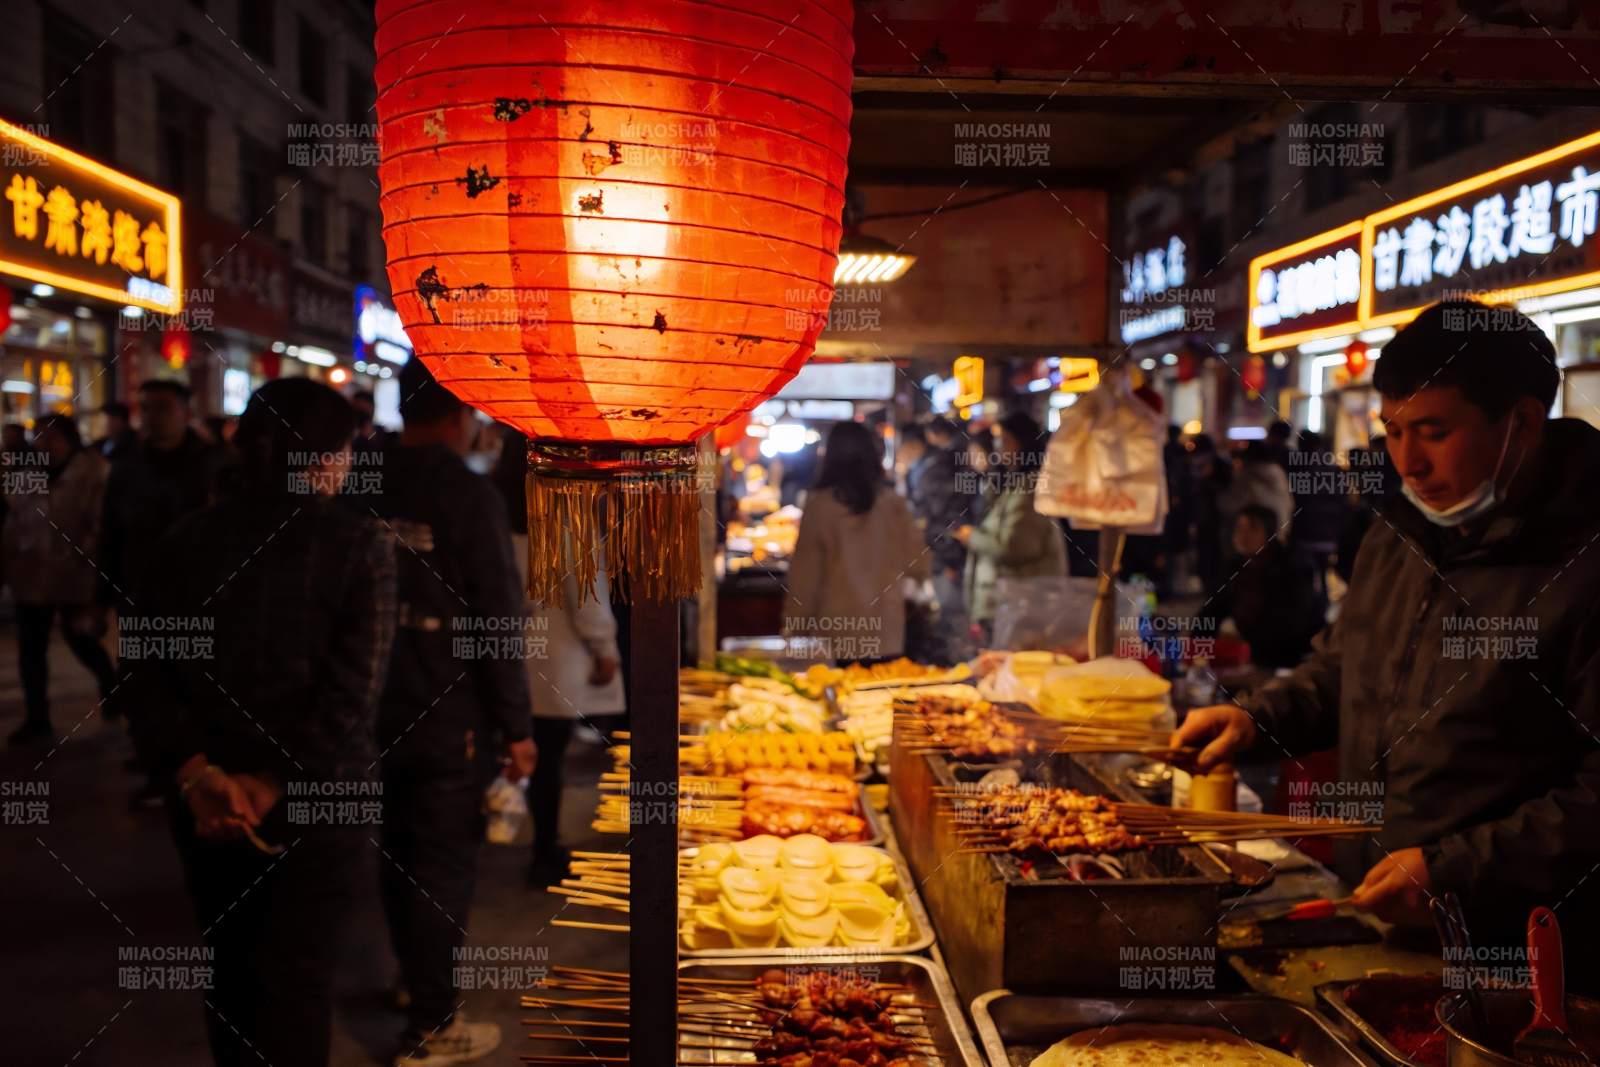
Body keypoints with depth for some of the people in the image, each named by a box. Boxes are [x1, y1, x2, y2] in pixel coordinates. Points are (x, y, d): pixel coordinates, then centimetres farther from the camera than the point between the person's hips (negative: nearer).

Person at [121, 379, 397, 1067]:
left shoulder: (186, 540, 2)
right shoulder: (358, 542, -10)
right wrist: (276, 783, -15)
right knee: (297, 981, 7)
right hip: (315, 801, -4)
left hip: (206, 799, 4)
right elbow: (352, 690, -18)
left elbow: (145, 673, -6)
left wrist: (192, 772, -11)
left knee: (230, 970, 21)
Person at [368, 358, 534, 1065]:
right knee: (445, 865, 6)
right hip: (448, 716, -6)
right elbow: (495, 621, -18)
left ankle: (416, 976, 44)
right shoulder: (468, 495, -17)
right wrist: (516, 726, -10)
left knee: (400, 850, 23)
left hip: (377, 709, 6)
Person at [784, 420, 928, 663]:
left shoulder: (820, 505, -8)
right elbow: (917, 565, 7)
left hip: (837, 636, -2)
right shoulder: (893, 503, -1)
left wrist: (797, 629, 6)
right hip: (886, 635, 2)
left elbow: (805, 572, -3)